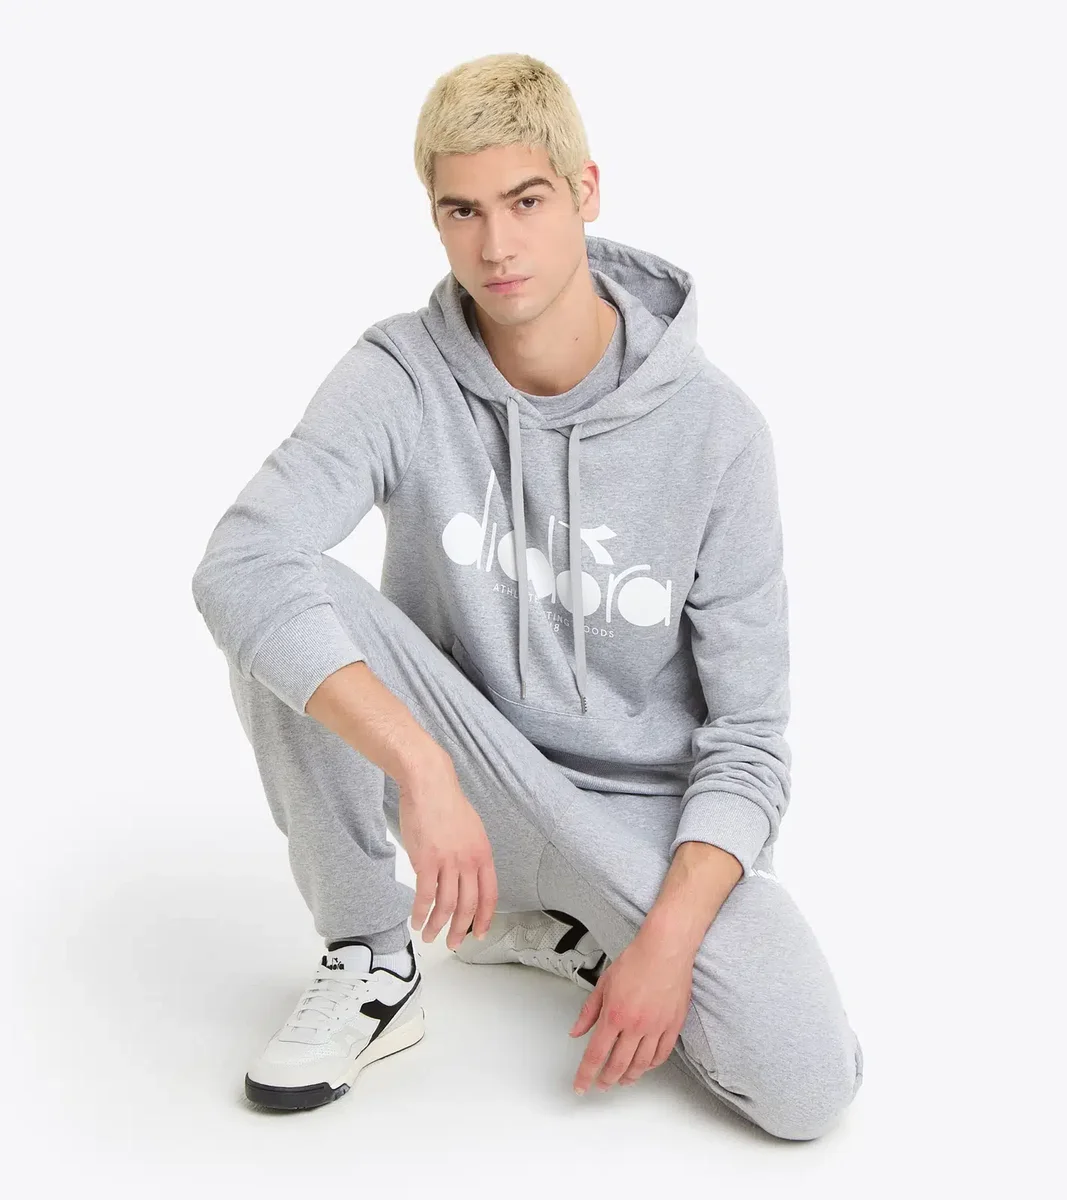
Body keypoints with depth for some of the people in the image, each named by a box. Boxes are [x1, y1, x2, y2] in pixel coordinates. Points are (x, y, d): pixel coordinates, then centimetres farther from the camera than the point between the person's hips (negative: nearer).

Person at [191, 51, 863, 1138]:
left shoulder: (715, 428, -14)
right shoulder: (400, 378, -14)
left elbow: (748, 734, -11)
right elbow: (239, 564, -31)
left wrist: (667, 939, -23)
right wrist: (423, 770, -40)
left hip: (641, 807, 0)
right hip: (458, 763, 0)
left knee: (804, 1087, -21)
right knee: (288, 617, -28)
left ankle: (553, 925, 9)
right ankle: (371, 963, -6)